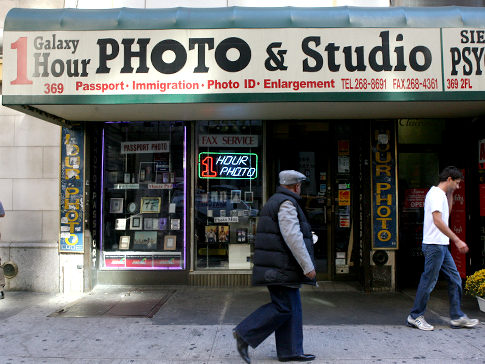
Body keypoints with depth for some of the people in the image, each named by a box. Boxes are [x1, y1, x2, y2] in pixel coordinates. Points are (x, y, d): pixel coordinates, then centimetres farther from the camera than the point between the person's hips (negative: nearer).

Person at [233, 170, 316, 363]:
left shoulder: (274, 202, 19)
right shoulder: (286, 203, -13)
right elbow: (293, 238, -21)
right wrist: (308, 266, -19)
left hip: (278, 268, 10)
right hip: (281, 267, -10)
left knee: (292, 307, 11)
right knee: (283, 307, -6)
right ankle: (245, 334, -2)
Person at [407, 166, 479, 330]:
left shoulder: (442, 194, 18)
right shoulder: (436, 193, -14)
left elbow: (447, 212, 34)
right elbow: (438, 221, -24)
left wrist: (450, 194, 23)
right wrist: (457, 240, -24)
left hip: (442, 246, 10)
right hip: (434, 245, -10)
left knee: (455, 279, 12)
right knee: (429, 281, -3)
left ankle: (457, 317, 21)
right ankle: (415, 316, 8)